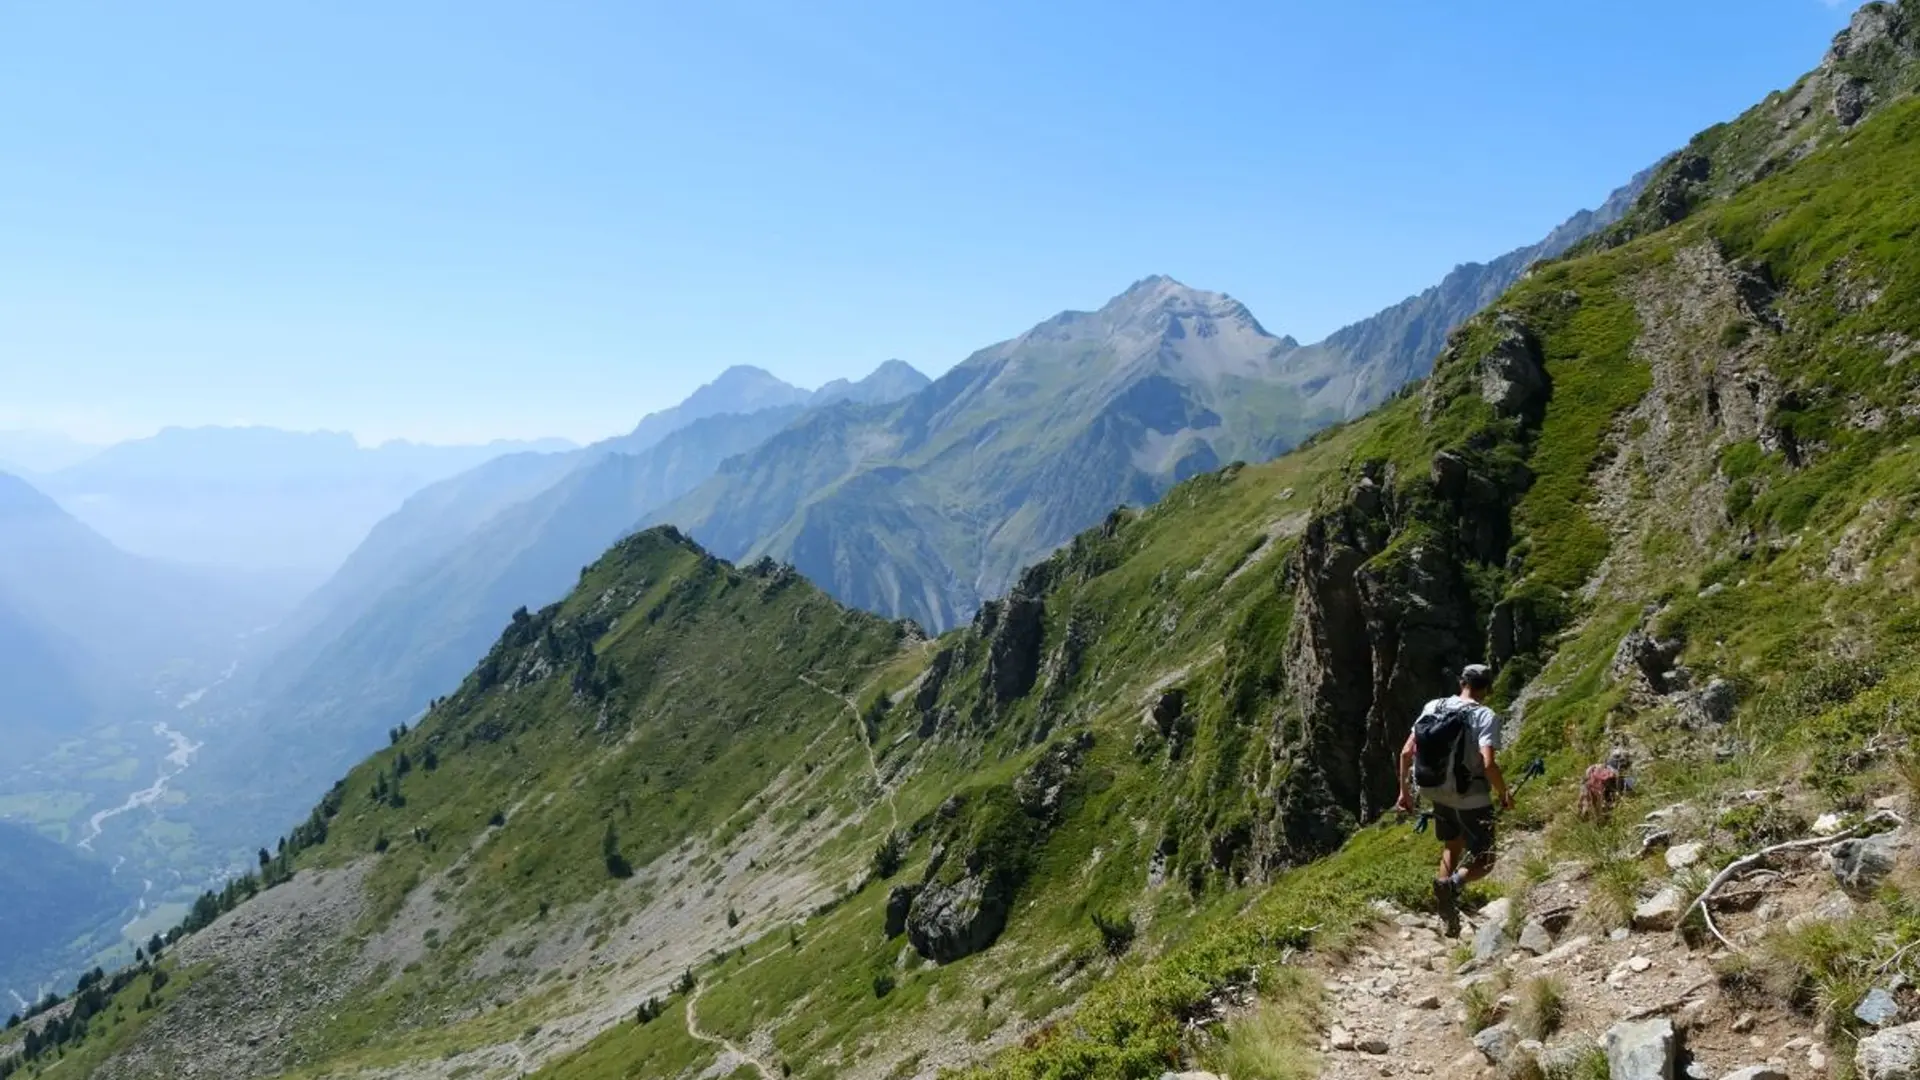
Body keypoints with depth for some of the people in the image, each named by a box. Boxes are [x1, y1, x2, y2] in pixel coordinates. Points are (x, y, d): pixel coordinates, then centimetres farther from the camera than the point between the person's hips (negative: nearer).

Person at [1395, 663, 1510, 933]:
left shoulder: (1433, 707, -1)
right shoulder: (1485, 716, -15)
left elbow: (1406, 752, -1)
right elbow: (1489, 764, -26)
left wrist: (1404, 791, 9)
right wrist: (1504, 794, -8)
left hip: (1438, 795, 5)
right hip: (1471, 799, -5)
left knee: (1452, 847, 27)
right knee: (1483, 861, 10)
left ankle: (1449, 919, 24)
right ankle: (1453, 883, -22)